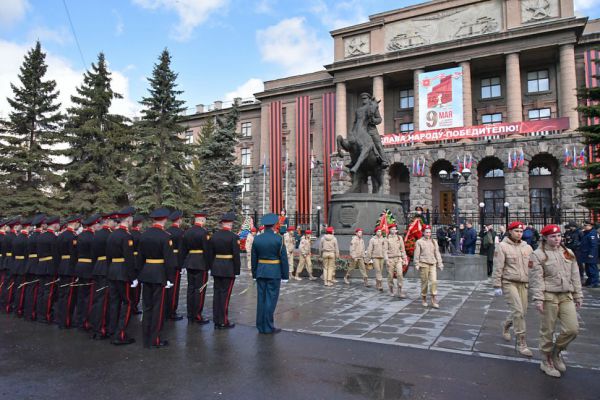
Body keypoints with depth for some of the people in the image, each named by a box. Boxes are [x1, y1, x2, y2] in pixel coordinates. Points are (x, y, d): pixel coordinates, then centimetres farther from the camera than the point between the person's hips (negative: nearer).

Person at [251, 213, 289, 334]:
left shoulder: (257, 239, 2)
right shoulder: (278, 239, -10)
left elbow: (254, 258, 7)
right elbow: (284, 258, -9)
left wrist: (254, 274, 16)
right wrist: (285, 275, -1)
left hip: (261, 272, 4)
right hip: (274, 273, -4)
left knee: (261, 299, 9)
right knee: (271, 300, 0)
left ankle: (260, 326, 16)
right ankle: (268, 327, 4)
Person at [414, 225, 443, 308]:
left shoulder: (434, 242, 12)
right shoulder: (419, 242, -1)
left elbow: (437, 253, 14)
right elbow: (416, 254, -2)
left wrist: (440, 263, 9)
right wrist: (417, 265, -6)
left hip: (433, 264, 3)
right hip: (423, 264, -3)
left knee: (434, 281, -7)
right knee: (424, 282, 3)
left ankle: (434, 301, -3)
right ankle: (424, 299, 19)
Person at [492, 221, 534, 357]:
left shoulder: (527, 247, 10)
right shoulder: (502, 246, -7)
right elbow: (497, 268, -9)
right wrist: (497, 286, -11)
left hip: (523, 284, 6)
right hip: (509, 283, -6)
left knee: (522, 312, 11)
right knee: (518, 311, -11)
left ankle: (506, 325, 41)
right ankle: (521, 343, -1)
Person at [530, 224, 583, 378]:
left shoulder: (568, 253, 12)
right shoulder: (538, 255, -5)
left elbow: (575, 276, 15)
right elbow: (537, 279, -10)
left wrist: (578, 296, 14)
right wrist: (538, 299, -15)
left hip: (567, 296, 5)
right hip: (549, 296, -5)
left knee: (572, 329, -2)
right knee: (547, 331, 4)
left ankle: (556, 352, 25)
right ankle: (546, 361, 21)